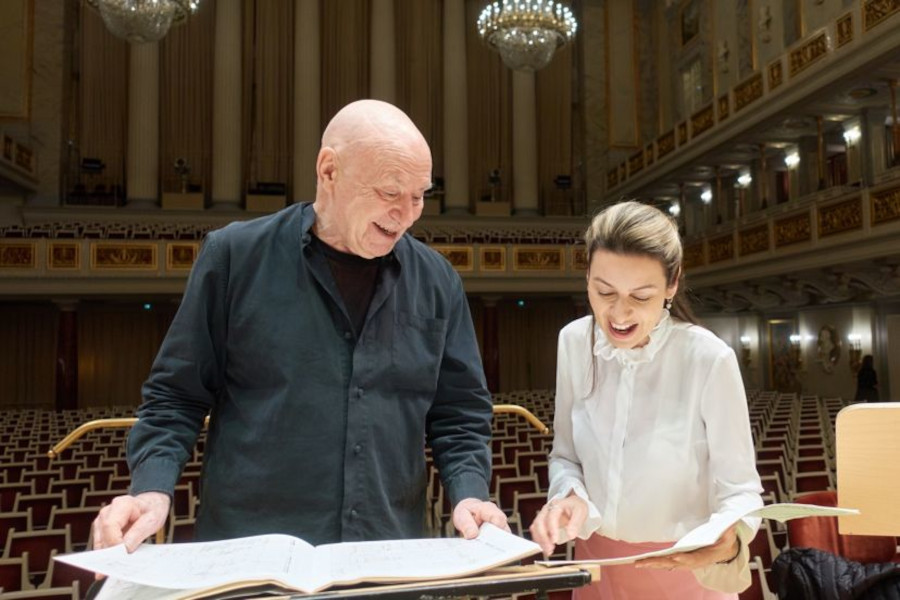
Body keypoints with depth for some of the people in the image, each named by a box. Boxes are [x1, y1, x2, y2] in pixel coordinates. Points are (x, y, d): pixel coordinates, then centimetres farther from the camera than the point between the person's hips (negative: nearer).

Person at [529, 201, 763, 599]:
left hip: (684, 568, -4)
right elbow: (566, 456, -2)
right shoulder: (574, 342, -9)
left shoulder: (710, 359, -22)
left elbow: (738, 488, -17)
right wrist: (569, 497, -22)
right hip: (597, 561, 4)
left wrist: (728, 541, -37)